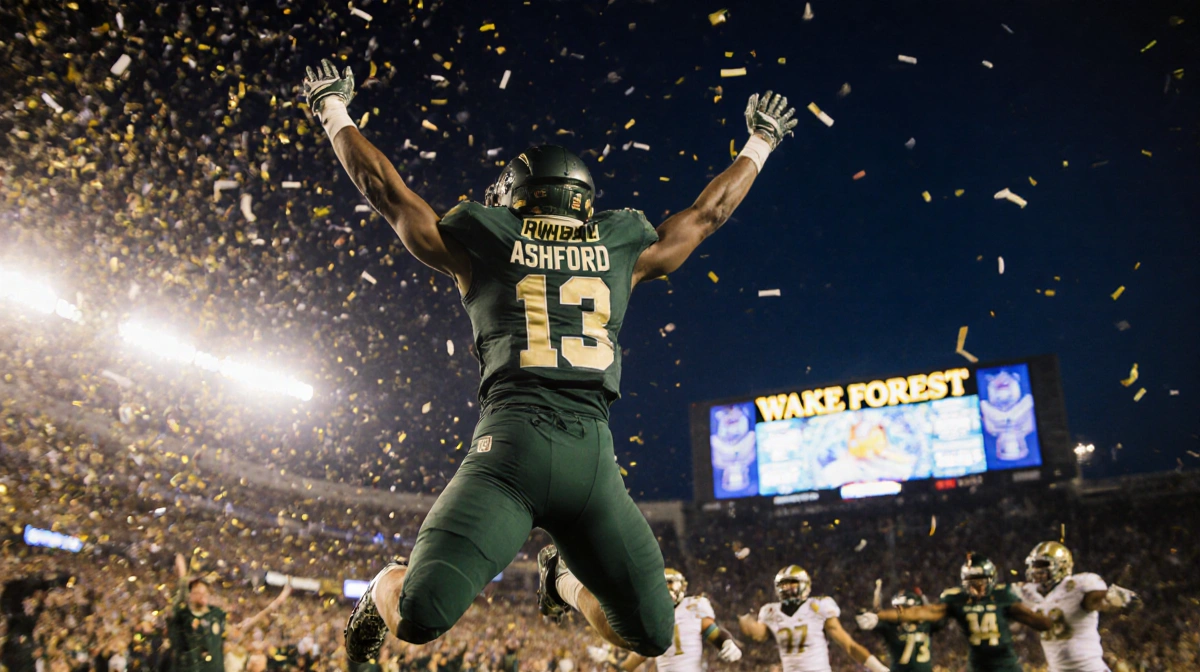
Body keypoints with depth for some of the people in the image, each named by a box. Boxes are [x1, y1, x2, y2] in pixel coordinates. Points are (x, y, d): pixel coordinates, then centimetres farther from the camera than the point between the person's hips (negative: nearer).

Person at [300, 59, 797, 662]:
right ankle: (385, 587, 20)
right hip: (510, 445, -3)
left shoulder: (620, 248, 22)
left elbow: (706, 213, 36)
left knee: (652, 636, 6)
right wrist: (333, 111, 34)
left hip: (592, 457, 4)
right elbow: (384, 188, 23)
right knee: (419, 619, -19)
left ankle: (566, 577, 38)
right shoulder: (486, 244, 14)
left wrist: (760, 144, 48)